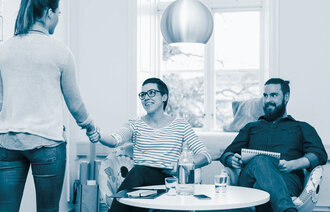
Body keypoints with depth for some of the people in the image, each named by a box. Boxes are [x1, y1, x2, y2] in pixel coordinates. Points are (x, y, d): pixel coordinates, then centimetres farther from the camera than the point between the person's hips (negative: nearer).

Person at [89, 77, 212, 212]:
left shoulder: (180, 125, 13)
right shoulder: (135, 125, 14)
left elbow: (205, 156, 5)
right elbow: (115, 140, -9)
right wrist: (97, 135, -34)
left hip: (168, 181, -1)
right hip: (137, 177, 1)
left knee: (138, 171, -33)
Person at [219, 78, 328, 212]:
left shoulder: (302, 128, 28)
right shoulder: (251, 127, 35)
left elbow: (320, 155, 9)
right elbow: (227, 154, 26)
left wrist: (292, 165, -12)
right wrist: (232, 160, -2)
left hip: (287, 178, -1)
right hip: (249, 177, 1)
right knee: (260, 161, -39)